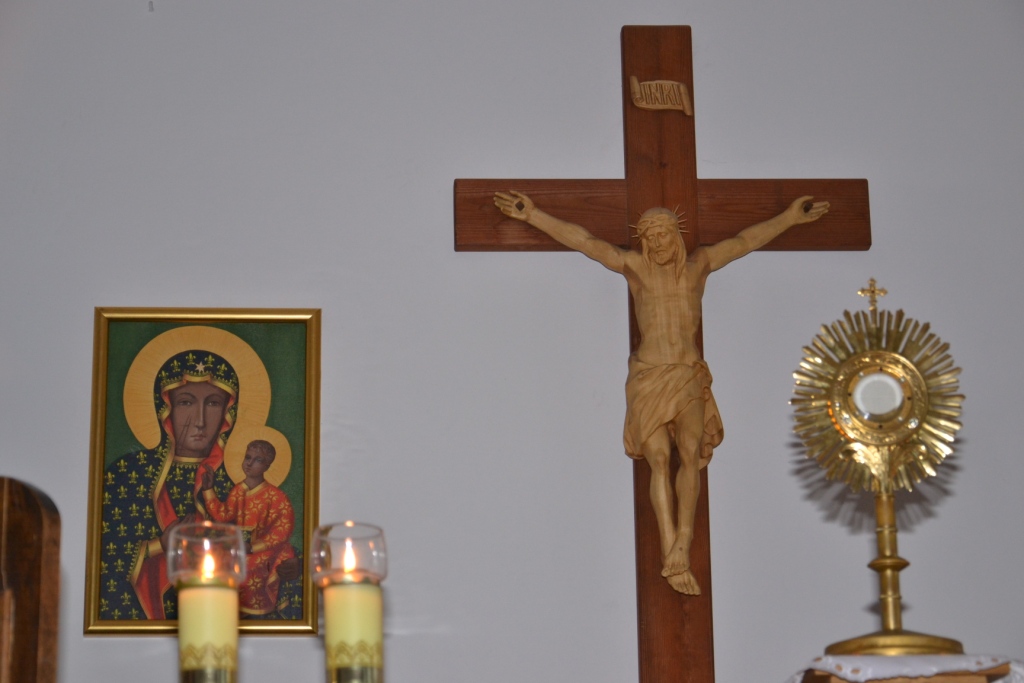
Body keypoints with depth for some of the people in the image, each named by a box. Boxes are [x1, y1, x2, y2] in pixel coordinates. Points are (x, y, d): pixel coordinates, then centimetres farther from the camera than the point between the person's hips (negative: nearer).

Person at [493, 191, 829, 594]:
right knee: (659, 460, -9)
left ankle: (682, 545, -17)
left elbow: (745, 241, 14)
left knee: (691, 454, -12)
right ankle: (673, 555, -13)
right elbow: (583, 241, -1)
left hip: (690, 378, 2)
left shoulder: (699, 264, 9)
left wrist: (788, 218, 13)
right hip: (648, 378, -2)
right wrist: (534, 216, -6)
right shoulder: (634, 266, 4)